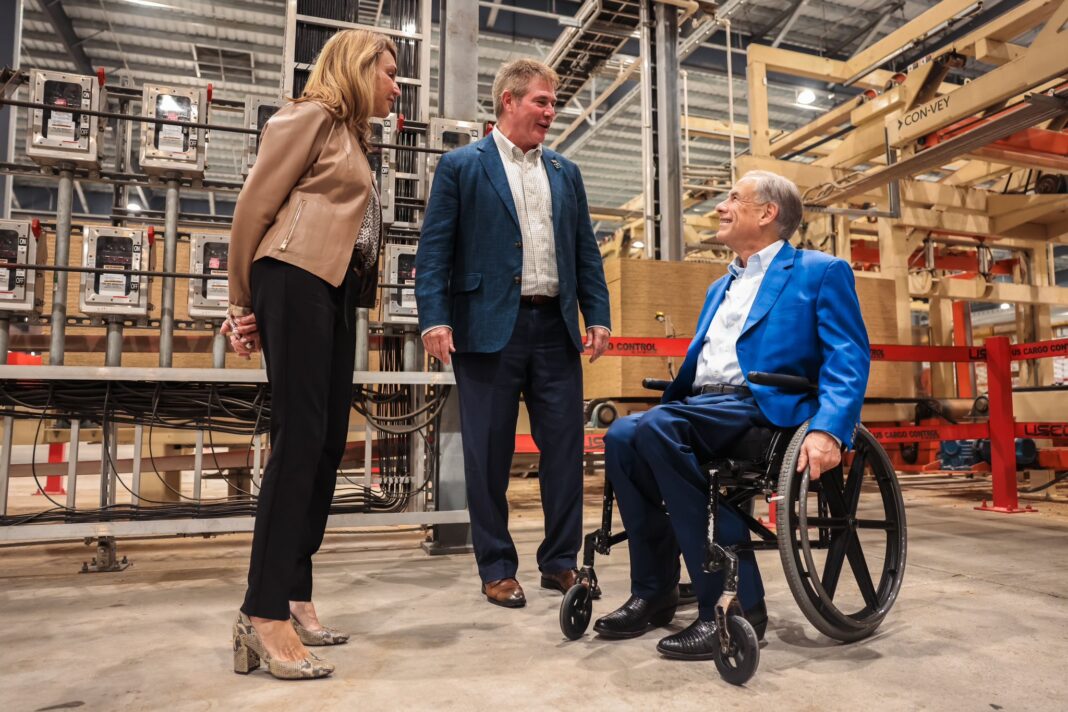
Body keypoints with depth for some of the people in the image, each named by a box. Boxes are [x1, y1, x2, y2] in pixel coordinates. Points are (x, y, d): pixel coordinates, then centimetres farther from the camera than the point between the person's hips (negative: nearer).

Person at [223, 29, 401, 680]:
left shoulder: (354, 138, 25)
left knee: (327, 443, 5)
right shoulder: (310, 115, 1)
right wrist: (245, 304, -1)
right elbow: (254, 206, -5)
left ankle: (293, 596, 13)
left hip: (337, 290, 9)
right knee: (300, 437, -15)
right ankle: (265, 616, -10)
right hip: (297, 281, -9)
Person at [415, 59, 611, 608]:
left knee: (565, 446, 6)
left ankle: (560, 561, 21)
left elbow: (586, 250, 16)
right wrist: (434, 319, -13)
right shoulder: (461, 166, 4)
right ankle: (496, 569, 16)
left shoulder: (566, 172, 18)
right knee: (489, 453, 3)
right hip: (489, 328, -4)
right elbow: (434, 250, -2)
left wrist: (597, 316, 6)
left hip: (556, 327, 4)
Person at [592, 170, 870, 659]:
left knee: (655, 428, -32)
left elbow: (849, 359, -7)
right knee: (623, 434, -22)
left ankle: (734, 602, -24)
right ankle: (653, 593, -10)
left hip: (764, 407, -7)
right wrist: (663, 405, 11)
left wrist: (828, 429, -24)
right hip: (701, 408, 7)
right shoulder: (719, 288, 29)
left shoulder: (820, 271, 6)